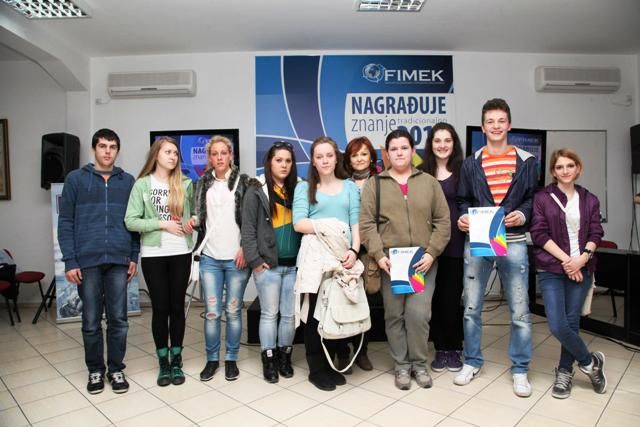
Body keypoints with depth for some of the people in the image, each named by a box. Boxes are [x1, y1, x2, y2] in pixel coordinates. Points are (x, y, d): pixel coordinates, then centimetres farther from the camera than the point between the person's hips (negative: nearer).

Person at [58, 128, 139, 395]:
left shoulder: (127, 181, 8)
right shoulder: (75, 179, 3)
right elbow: (65, 222, 0)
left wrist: (134, 256, 4)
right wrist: (70, 261, -6)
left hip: (119, 261, 1)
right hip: (87, 260, -1)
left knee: (118, 319, 7)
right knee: (91, 321, 9)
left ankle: (116, 369, 22)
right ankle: (95, 370, 26)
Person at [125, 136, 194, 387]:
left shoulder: (185, 184, 5)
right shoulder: (142, 184, 0)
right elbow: (130, 222, -6)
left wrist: (193, 221, -5)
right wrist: (162, 224, -14)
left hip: (181, 253, 2)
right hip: (153, 254, -1)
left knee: (177, 307, 8)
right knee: (160, 308, 5)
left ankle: (177, 361, 22)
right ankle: (163, 363, 20)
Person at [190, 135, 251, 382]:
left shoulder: (243, 181, 1)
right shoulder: (203, 183, 11)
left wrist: (245, 249, -9)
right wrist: (194, 220, -2)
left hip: (236, 257, -2)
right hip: (210, 257, 2)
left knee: (233, 311, 6)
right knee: (211, 312, 3)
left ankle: (231, 359, 21)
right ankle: (212, 359, 21)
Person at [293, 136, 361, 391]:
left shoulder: (349, 187, 13)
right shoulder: (304, 188, 7)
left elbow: (356, 223, 3)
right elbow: (299, 223, -6)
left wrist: (354, 250, -13)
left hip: (343, 258, 2)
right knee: (315, 314, 4)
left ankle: (330, 365, 25)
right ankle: (316, 369, 18)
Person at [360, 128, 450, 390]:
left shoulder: (429, 182, 9)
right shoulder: (374, 184, 6)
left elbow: (443, 221, 5)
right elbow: (367, 224, -1)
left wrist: (431, 253, -6)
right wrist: (379, 256, -12)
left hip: (423, 261, 0)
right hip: (389, 262, 0)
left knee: (418, 314, -3)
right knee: (394, 315, 7)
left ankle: (419, 364, 20)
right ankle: (401, 365, 24)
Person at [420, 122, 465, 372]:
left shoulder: (462, 171, 3)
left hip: (455, 243, -1)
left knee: (452, 298, 4)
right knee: (435, 298, 8)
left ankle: (455, 349, 22)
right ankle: (440, 349, 23)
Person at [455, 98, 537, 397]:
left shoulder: (526, 161, 6)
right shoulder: (470, 163, 7)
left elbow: (534, 198, 6)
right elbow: (463, 201, 10)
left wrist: (522, 215, -13)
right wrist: (463, 218, -10)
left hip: (513, 243, -1)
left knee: (519, 311, 5)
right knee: (471, 307, 9)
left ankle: (520, 369, 24)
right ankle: (472, 362, 27)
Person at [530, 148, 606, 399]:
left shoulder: (589, 200, 10)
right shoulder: (542, 198, 0)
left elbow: (596, 234, 6)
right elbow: (539, 234, -6)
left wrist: (582, 258, -12)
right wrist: (565, 259, -12)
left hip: (581, 269, 3)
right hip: (551, 269, -2)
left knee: (572, 323, 5)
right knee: (557, 326, -9)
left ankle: (565, 372, 24)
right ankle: (590, 361, 18)